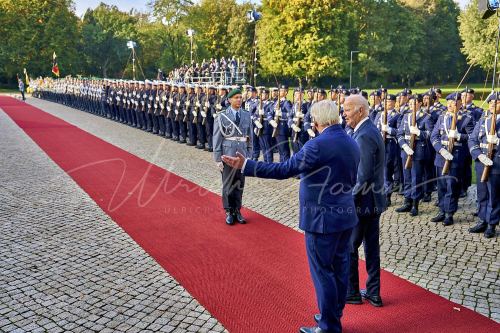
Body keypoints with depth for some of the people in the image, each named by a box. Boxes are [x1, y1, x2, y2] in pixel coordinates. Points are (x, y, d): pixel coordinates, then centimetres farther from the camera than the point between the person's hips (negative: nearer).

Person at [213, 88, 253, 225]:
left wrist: (249, 155, 6)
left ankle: (237, 211, 23)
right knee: (228, 184, 5)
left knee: (240, 184, 10)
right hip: (228, 153, -3)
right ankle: (228, 212, 18)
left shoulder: (246, 115, 5)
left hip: (242, 153, 3)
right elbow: (217, 138, -4)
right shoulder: (222, 116, -5)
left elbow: (250, 136, 10)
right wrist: (218, 158, -7)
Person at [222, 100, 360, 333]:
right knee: (340, 268, 17)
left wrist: (246, 165, -19)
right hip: (346, 216, 9)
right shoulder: (352, 143, 6)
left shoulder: (318, 145, -20)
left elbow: (284, 169, -22)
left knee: (323, 272, 2)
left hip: (322, 219, -9)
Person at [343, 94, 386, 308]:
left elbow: (364, 176, -25)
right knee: (372, 246, 15)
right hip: (375, 201, 10)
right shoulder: (371, 130, 10)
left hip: (363, 202, -10)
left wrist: (351, 200, -16)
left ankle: (351, 292, 15)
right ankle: (373, 292, 24)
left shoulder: (364, 136, -21)